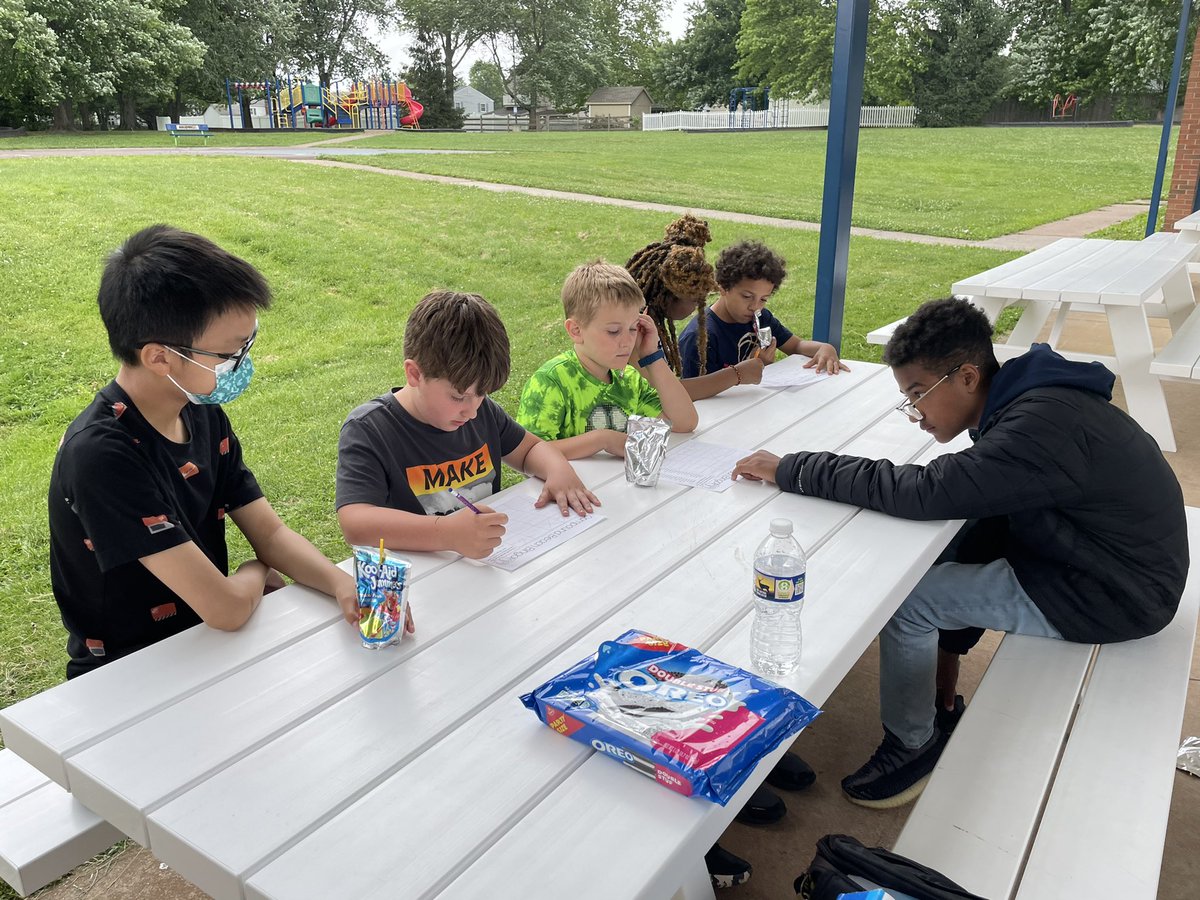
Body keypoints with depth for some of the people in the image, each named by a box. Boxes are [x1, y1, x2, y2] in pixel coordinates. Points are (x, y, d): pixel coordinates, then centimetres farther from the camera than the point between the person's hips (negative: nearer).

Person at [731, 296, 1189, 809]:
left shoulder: (1043, 425, -30)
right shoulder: (1025, 401, 1)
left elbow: (920, 493, -35)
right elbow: (993, 512, 7)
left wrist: (790, 470, -30)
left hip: (1109, 593, -10)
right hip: (1092, 556, 10)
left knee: (905, 599, -11)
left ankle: (911, 745, 9)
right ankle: (941, 703, 24)